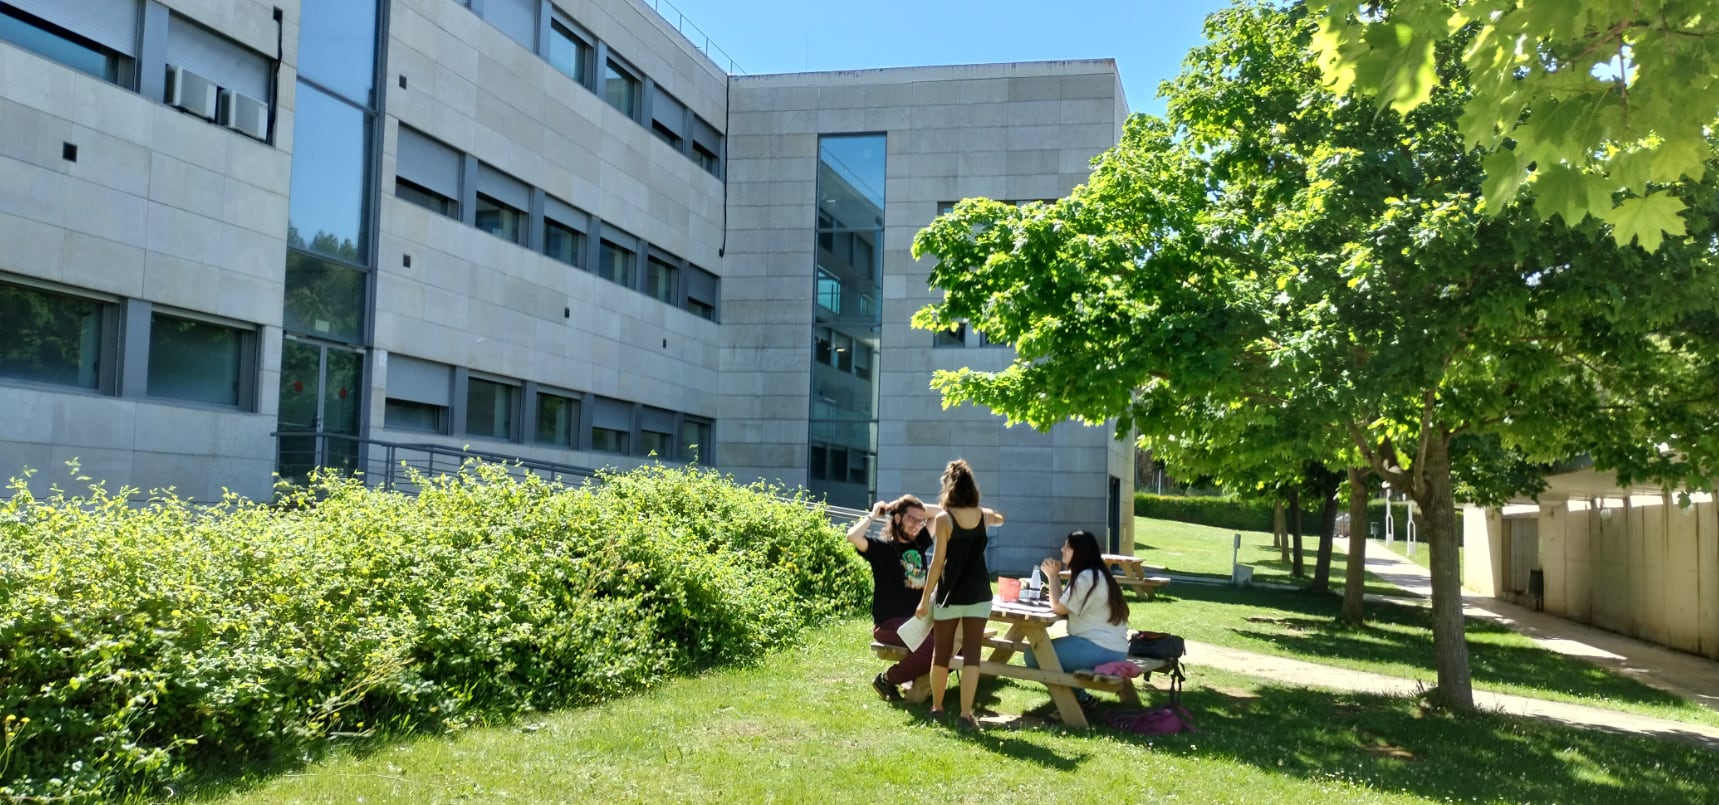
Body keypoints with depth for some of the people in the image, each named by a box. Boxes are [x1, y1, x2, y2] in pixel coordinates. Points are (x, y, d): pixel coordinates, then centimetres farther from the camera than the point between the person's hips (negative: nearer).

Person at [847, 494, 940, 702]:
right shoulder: (881, 547, -5)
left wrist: (919, 508, 9)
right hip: (889, 623, -7)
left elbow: (942, 514, 23)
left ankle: (922, 677, 7)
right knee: (932, 647, -30)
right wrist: (873, 515, -10)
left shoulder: (919, 544, 12)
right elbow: (853, 537, -26)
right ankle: (886, 679, -7)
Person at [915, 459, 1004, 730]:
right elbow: (999, 519, 28)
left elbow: (938, 562, -11)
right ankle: (966, 714, -3)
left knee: (941, 654, 12)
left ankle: (937, 708, 25)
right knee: (971, 655, 1)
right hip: (978, 595, 2)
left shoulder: (944, 519, -10)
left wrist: (925, 598, -6)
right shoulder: (983, 515, 2)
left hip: (950, 595, -2)